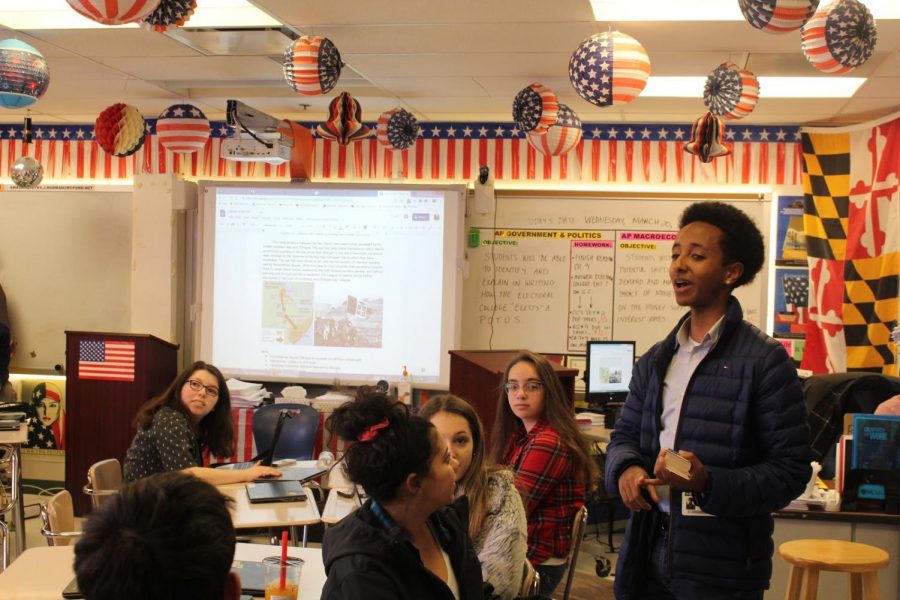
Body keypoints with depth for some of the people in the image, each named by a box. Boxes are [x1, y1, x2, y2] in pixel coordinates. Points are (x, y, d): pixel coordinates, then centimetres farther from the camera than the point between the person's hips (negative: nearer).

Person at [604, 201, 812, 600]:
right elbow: (625, 435, 16)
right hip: (650, 551, 6)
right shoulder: (655, 360, 11)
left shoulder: (765, 361, -9)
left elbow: (791, 470, -11)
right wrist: (627, 468, -7)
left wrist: (707, 482, -25)